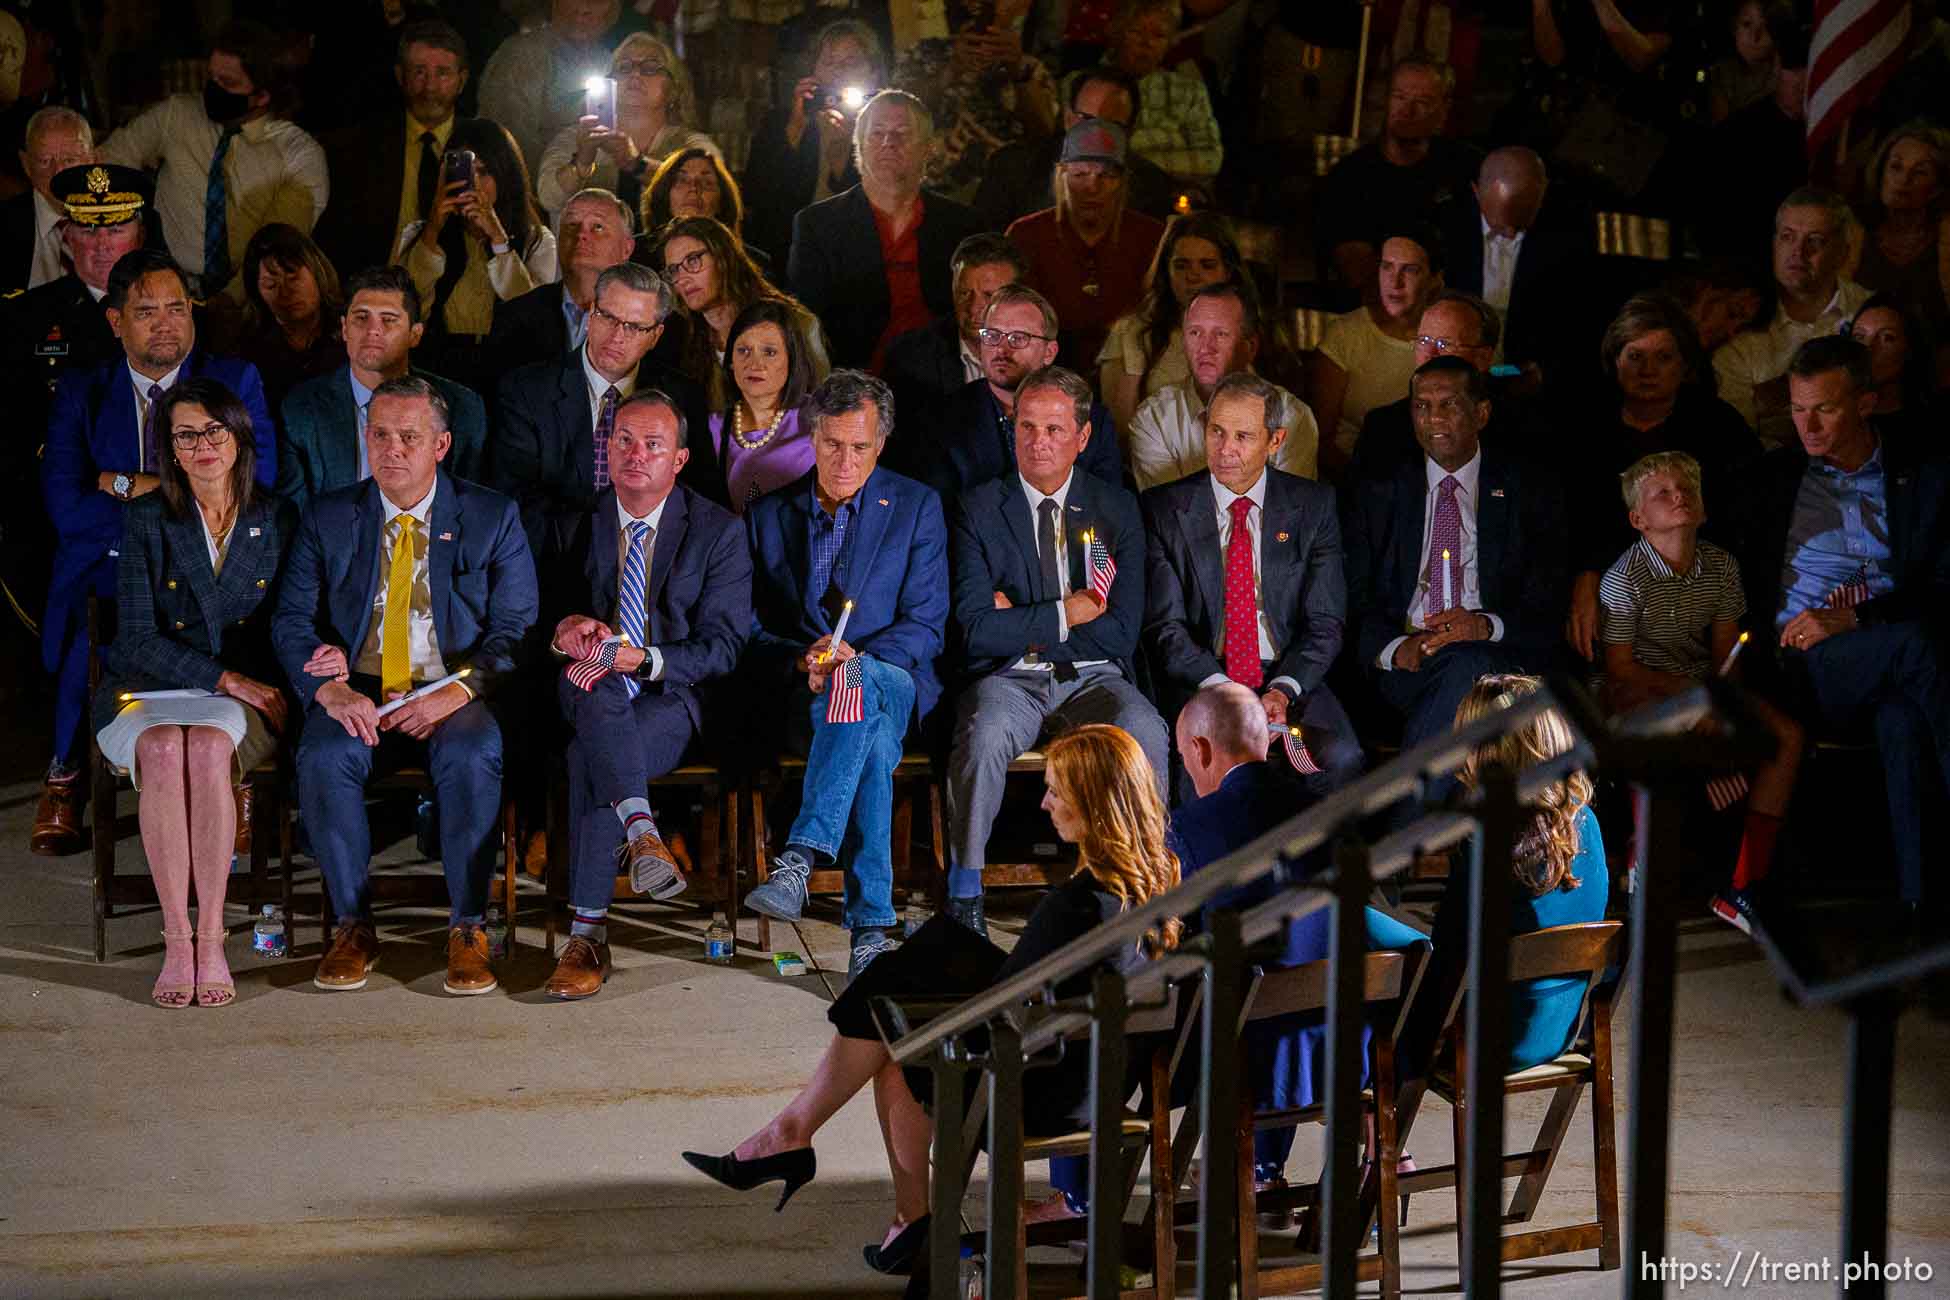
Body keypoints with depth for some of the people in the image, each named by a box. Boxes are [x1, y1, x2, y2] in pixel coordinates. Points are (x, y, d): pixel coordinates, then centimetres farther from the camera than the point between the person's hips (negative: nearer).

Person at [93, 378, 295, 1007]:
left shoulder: (278, 520, 10)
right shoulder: (145, 519, 5)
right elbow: (138, 638, -2)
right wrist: (227, 678, -12)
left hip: (244, 697, 0)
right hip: (149, 690, 0)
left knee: (209, 748, -36)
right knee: (163, 751, -36)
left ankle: (211, 939, -32)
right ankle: (176, 941, -34)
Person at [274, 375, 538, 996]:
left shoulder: (492, 518, 6)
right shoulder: (327, 519, 11)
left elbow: (515, 629, 0)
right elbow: (292, 620, 4)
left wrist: (456, 691, -18)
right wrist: (330, 688, -16)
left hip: (454, 696, -1)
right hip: (358, 695, 1)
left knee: (473, 755, -34)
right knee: (323, 756, -31)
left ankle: (467, 930, -20)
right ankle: (353, 926, -14)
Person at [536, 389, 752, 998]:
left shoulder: (718, 532, 4)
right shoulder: (571, 525, 13)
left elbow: (723, 648, -2)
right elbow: (537, 613, 12)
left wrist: (642, 659, -19)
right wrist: (564, 627, -14)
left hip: (673, 699, -2)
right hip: (589, 697, 2)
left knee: (588, 757, -34)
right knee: (592, 688, -37)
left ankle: (588, 934, -35)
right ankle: (641, 831, -53)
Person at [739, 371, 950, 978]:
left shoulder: (916, 508, 8)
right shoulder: (769, 515, 13)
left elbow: (925, 627, 1)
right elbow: (751, 628, 11)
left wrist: (856, 657, -18)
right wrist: (800, 661, -12)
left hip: (893, 683, -1)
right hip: (798, 695, 1)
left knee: (858, 683, -40)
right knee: (870, 738, -36)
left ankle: (800, 858, -48)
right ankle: (869, 927, -43)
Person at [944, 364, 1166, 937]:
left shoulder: (1116, 508, 8)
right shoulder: (978, 508, 3)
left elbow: (1122, 632, -1)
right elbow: (978, 628, -8)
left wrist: (1022, 624, -6)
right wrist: (1069, 612, -8)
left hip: (1092, 678, 1)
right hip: (1008, 679, -1)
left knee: (1144, 732, -32)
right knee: (984, 735, -36)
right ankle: (965, 895, -22)